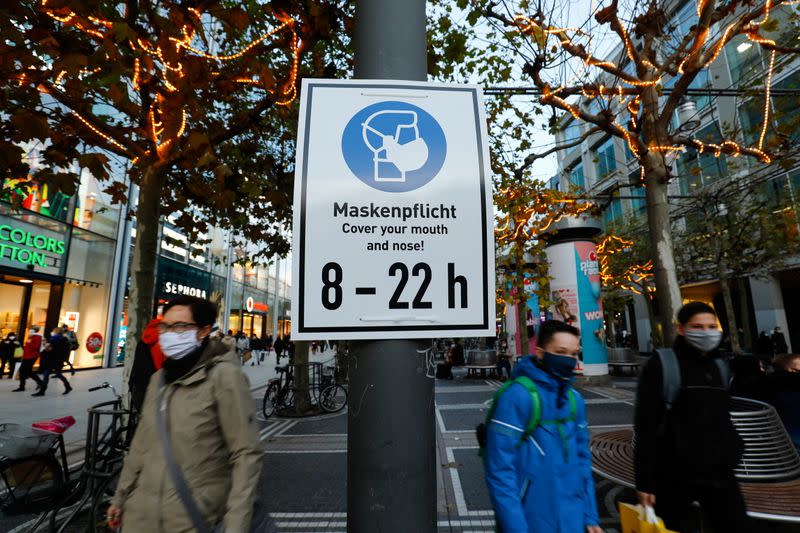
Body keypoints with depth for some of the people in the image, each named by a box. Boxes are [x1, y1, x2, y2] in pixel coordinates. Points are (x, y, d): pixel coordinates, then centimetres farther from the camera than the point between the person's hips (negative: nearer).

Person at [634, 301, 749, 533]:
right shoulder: (661, 365, -12)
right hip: (674, 476, -5)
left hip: (718, 473, 6)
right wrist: (645, 481, -15)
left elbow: (723, 420, 19)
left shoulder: (720, 367, 9)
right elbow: (645, 427, -14)